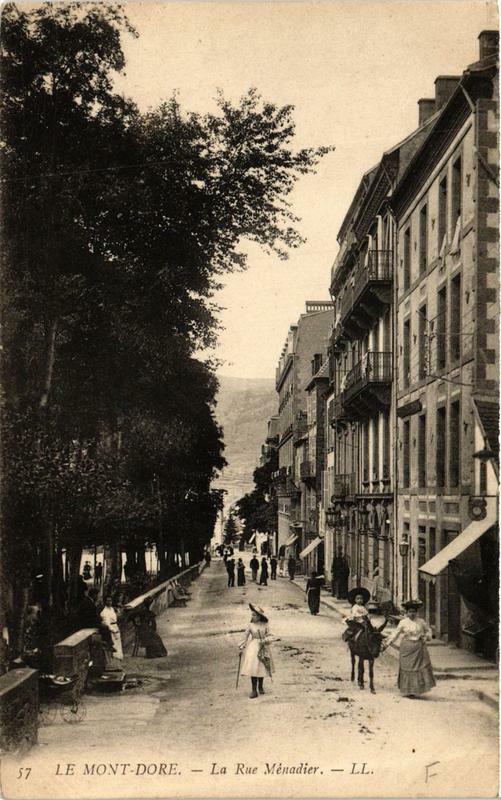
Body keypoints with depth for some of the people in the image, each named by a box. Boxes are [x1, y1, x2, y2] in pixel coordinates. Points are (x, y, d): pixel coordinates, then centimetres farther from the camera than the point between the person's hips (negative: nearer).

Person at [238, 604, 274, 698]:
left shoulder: (265, 625, -2)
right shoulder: (251, 625, -5)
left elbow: (269, 636, 5)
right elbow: (246, 636, 0)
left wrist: (265, 640, -14)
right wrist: (241, 647, -3)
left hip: (263, 648, 1)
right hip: (253, 648, -1)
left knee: (262, 667, 9)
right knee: (253, 668, -8)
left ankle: (260, 687, 30)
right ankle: (254, 690, -3)